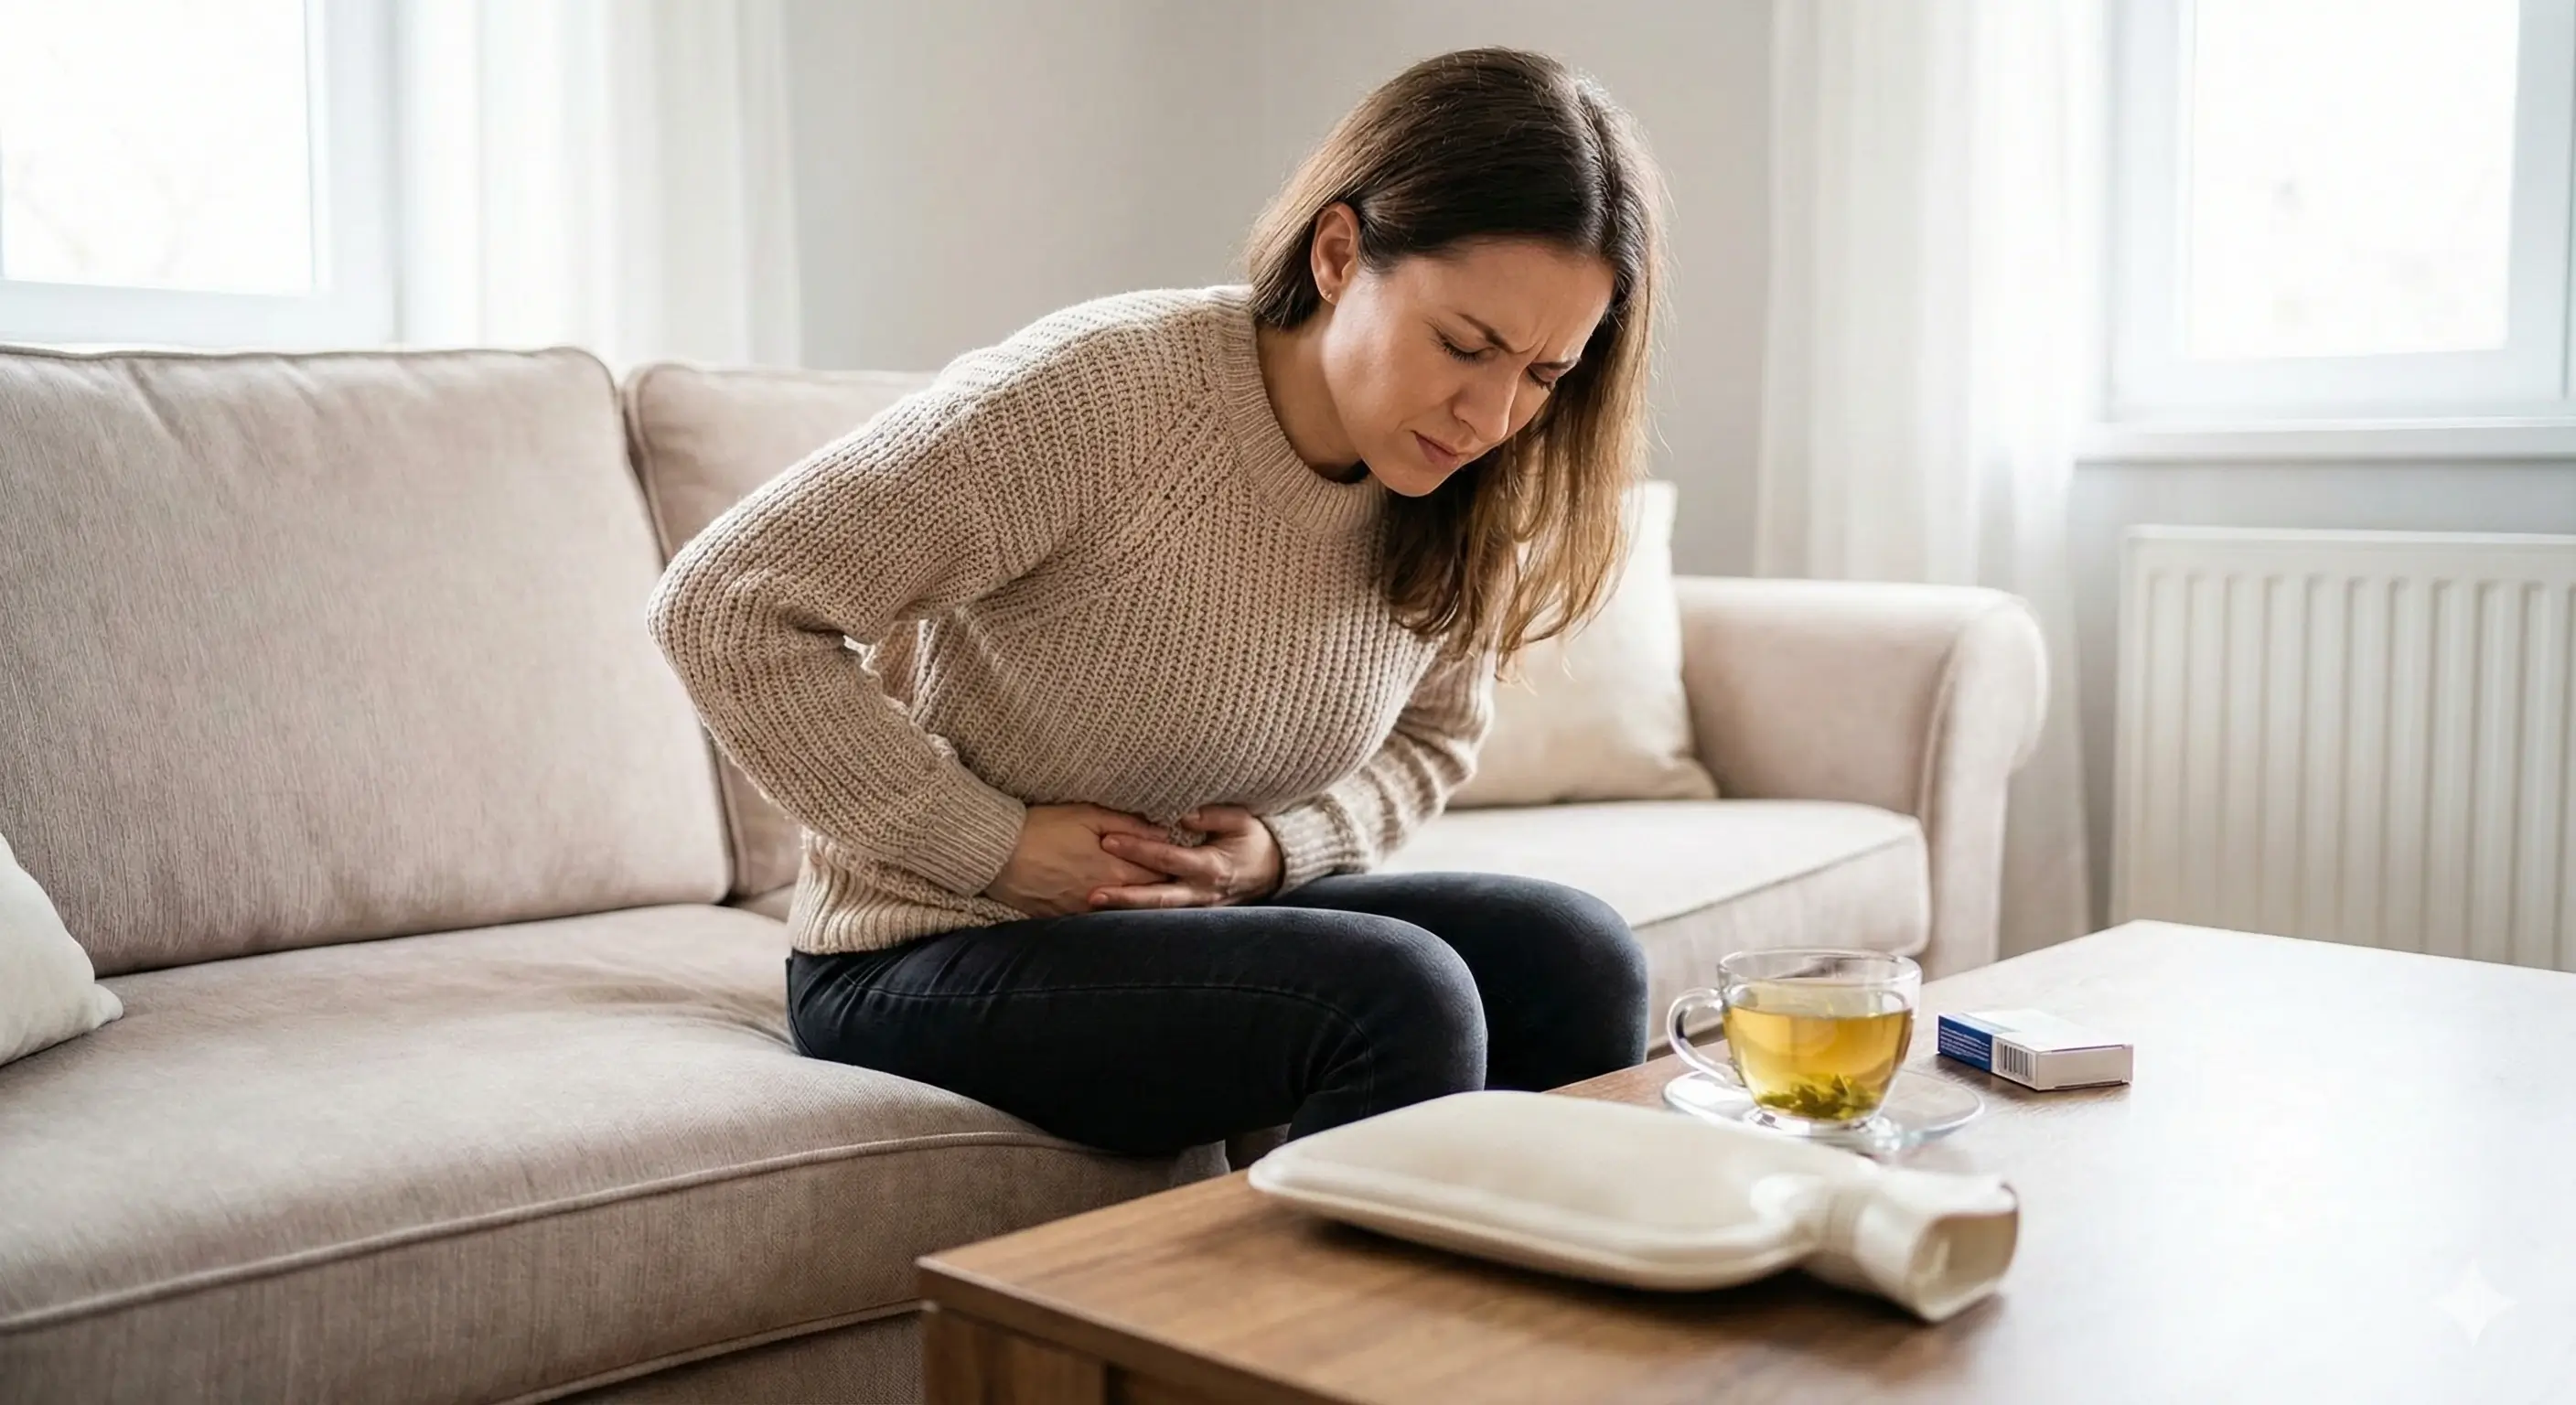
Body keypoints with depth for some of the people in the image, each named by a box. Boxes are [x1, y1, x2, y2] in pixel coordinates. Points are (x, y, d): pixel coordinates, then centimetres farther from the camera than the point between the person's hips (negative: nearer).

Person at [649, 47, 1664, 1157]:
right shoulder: (1102, 396, -24)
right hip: (923, 963, -6)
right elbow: (722, 608, -21)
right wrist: (993, 845, -20)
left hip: (1203, 928, 6)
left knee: (1569, 955, -16)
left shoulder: (1459, 503, -4)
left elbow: (1429, 741, 14)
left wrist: (1285, 846, -8)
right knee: (1394, 993, -28)